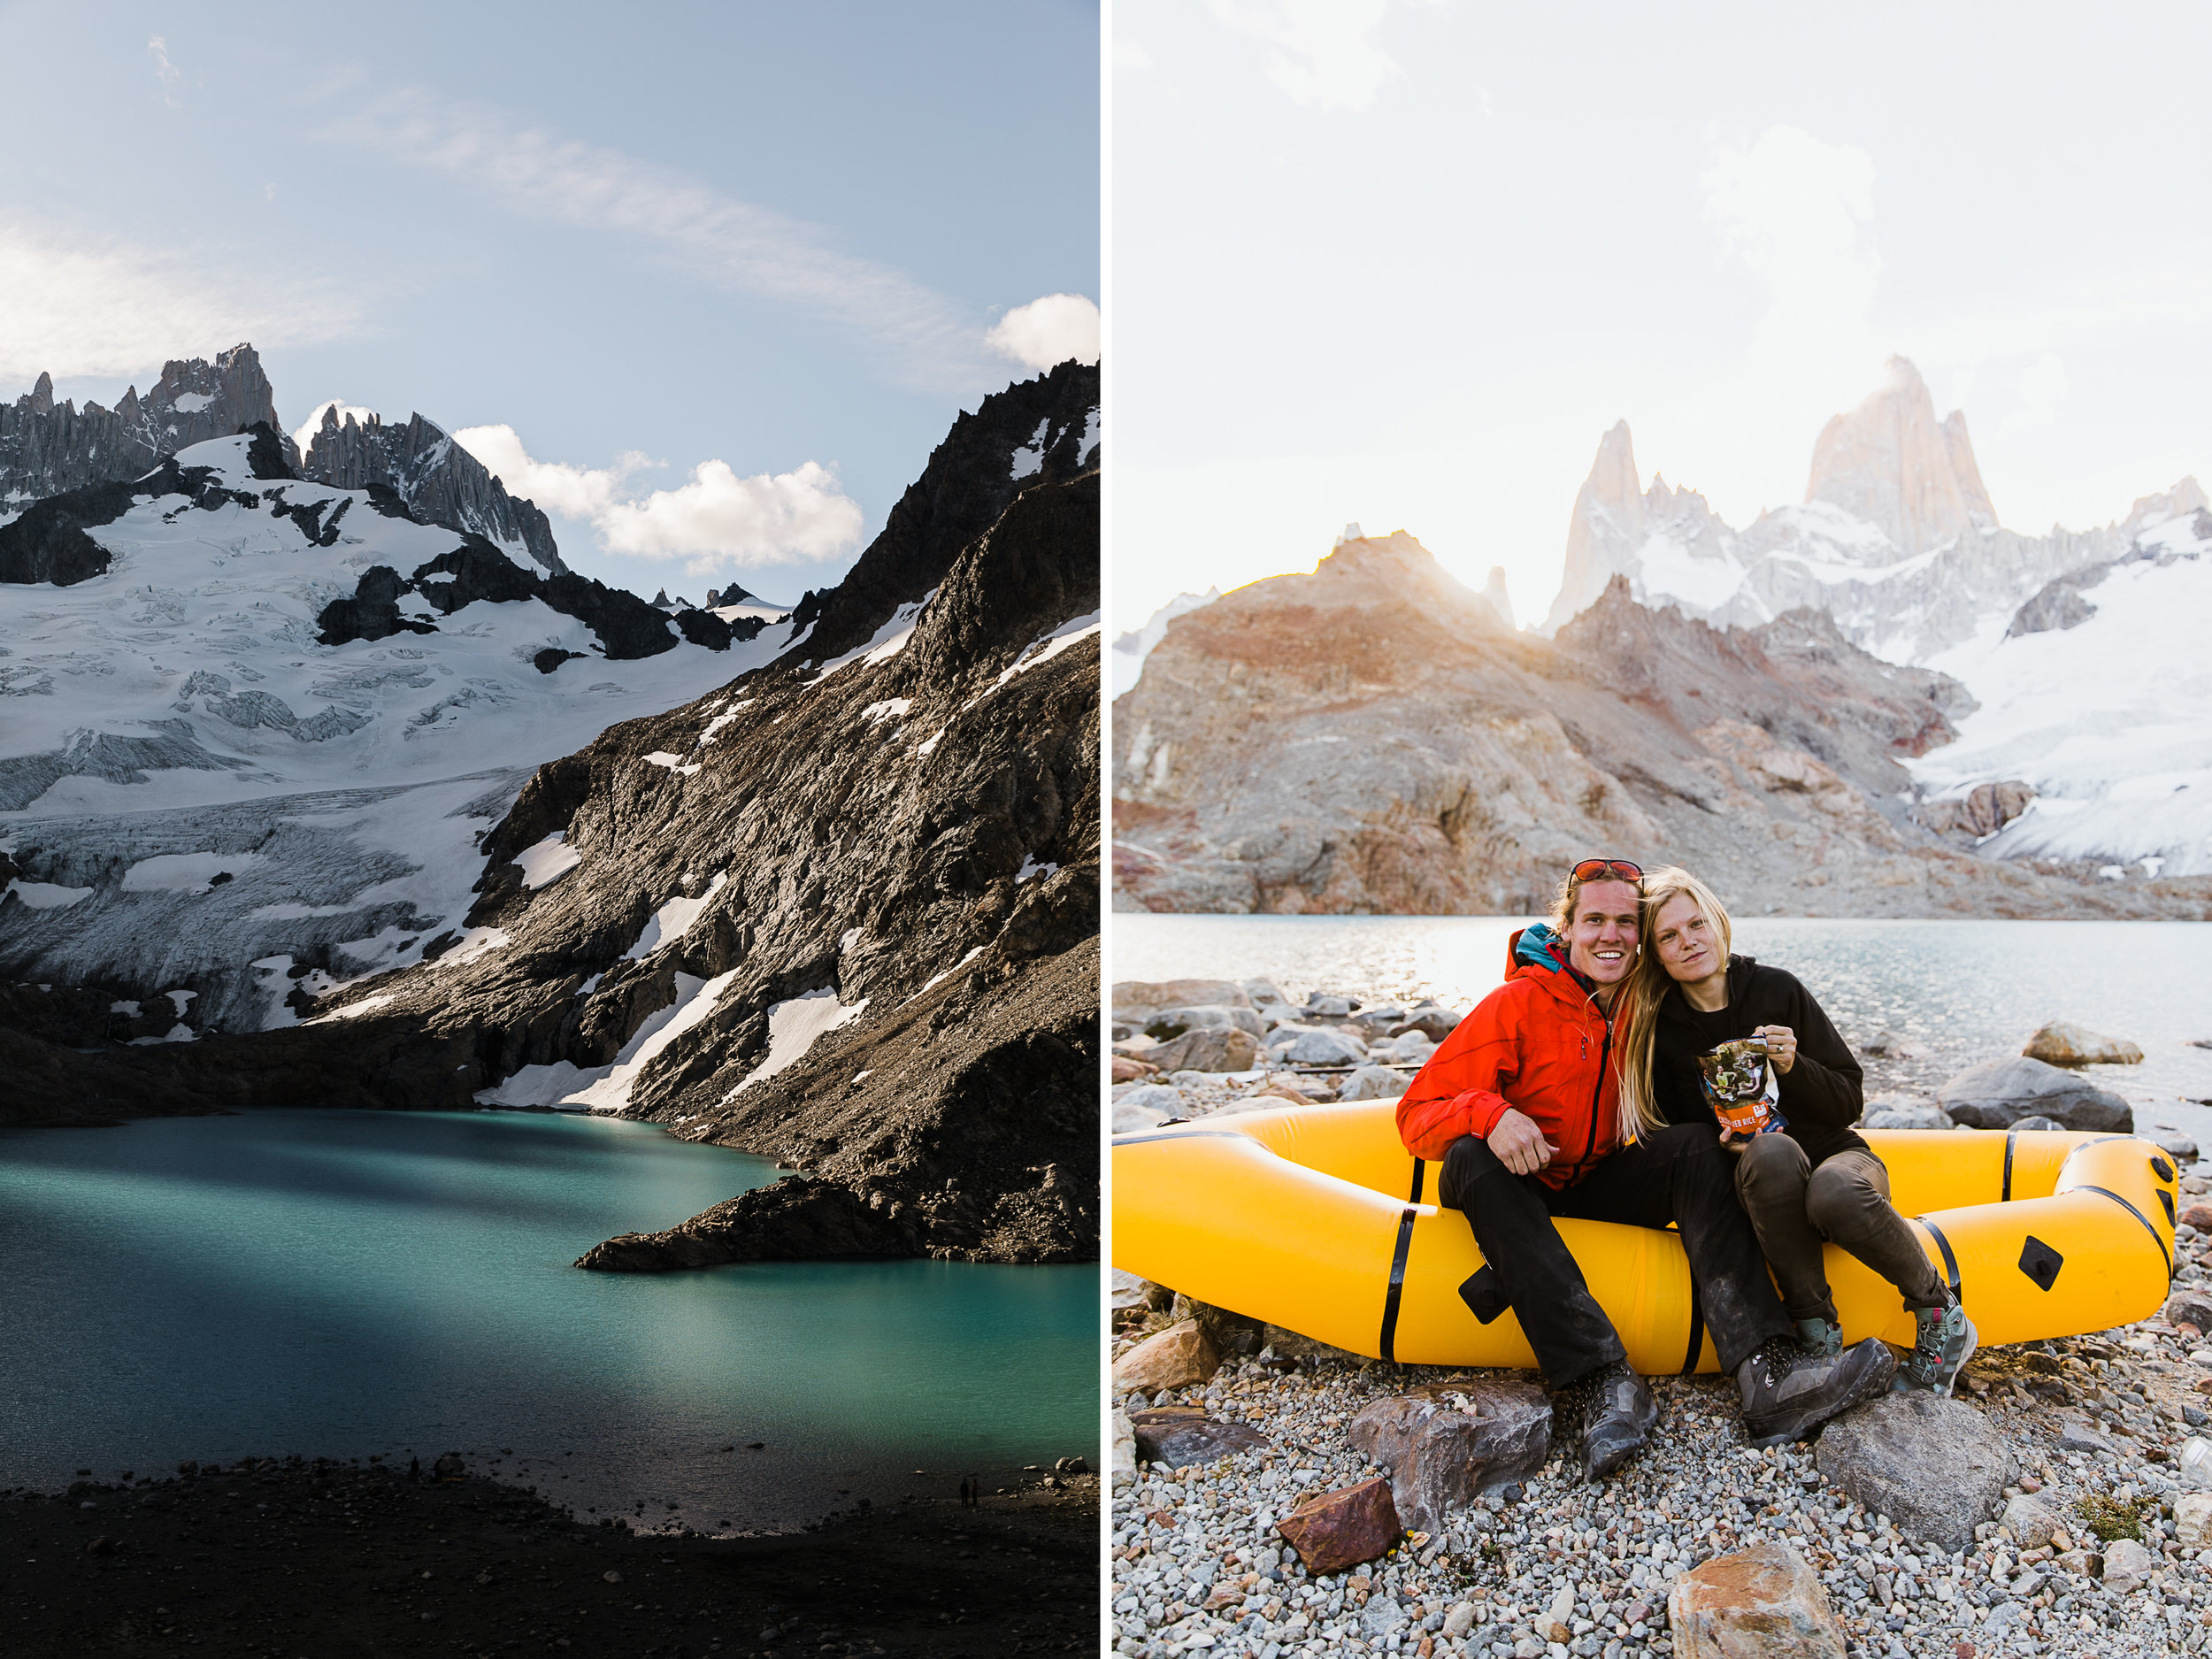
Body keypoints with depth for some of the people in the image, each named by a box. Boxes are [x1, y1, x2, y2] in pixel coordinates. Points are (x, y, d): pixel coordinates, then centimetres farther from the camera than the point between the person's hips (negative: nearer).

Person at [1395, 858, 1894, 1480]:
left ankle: (1768, 1371, -34)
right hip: (1516, 1192, -4)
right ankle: (1596, 1382, -46)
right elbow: (1417, 1114, -17)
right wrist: (1489, 1114, -38)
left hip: (1601, 1187, 4)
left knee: (1696, 1144, -19)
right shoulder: (1521, 1003, -14)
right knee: (1471, 1156, -35)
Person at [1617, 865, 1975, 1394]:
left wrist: (1793, 1067, -18)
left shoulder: (1777, 989, -4)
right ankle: (1814, 1328, -25)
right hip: (1758, 1189, -1)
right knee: (1773, 1153, -37)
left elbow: (1849, 1103, 0)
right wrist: (1716, 1145, -18)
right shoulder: (1656, 1030, -3)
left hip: (1835, 1158, 1)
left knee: (1834, 1194, -37)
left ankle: (1941, 1316, -10)